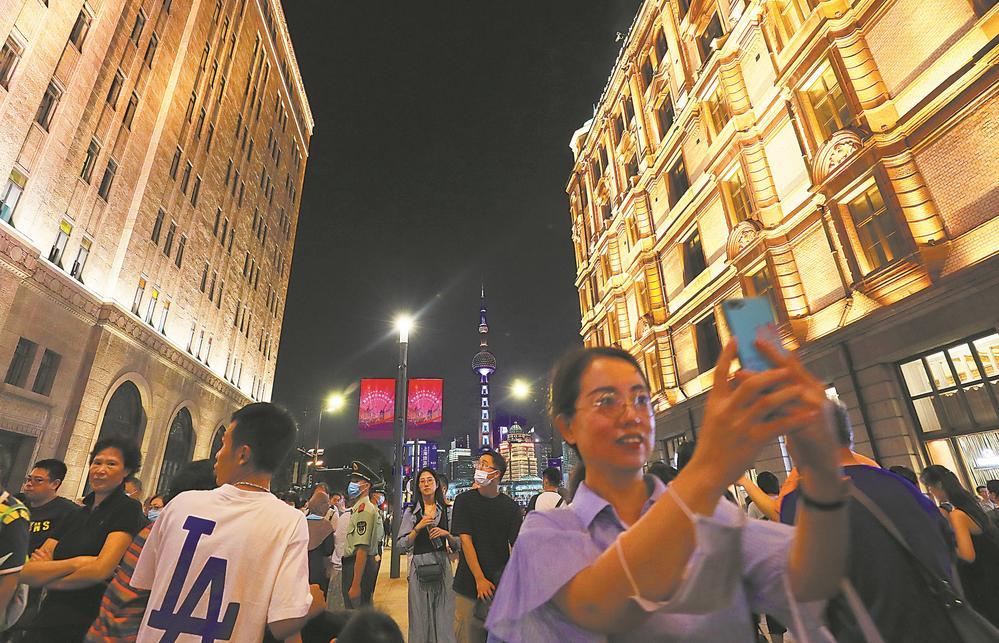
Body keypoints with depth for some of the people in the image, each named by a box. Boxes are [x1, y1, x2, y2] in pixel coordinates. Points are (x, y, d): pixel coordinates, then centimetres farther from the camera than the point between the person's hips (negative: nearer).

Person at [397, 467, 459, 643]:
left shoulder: (447, 510, 8)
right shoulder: (411, 512, 7)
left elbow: (457, 545, 10)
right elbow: (401, 545, 0)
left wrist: (447, 534, -9)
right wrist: (418, 528, -12)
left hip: (442, 567, 1)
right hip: (419, 568, 0)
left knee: (444, 618, 1)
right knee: (420, 620, 5)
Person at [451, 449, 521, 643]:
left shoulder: (510, 506, -1)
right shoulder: (464, 500, -3)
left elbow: (517, 546, -1)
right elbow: (465, 540, -8)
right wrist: (479, 579, -14)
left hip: (501, 585, 1)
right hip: (469, 584, 0)